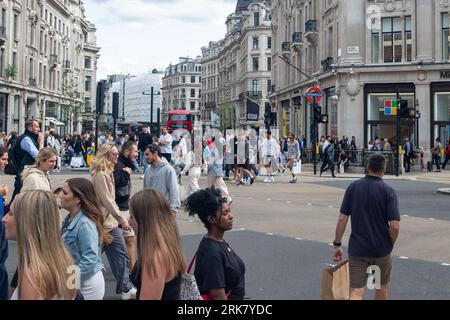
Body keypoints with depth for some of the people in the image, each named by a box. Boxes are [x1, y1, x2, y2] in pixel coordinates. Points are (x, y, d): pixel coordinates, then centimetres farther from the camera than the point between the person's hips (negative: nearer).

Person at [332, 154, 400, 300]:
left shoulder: (353, 187, -3)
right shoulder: (388, 191, -11)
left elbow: (342, 219, -5)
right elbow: (395, 226, -17)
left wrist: (337, 244, 2)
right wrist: (390, 245, 2)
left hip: (357, 248, 1)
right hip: (381, 249, -1)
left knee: (356, 291, -1)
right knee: (382, 286, 22)